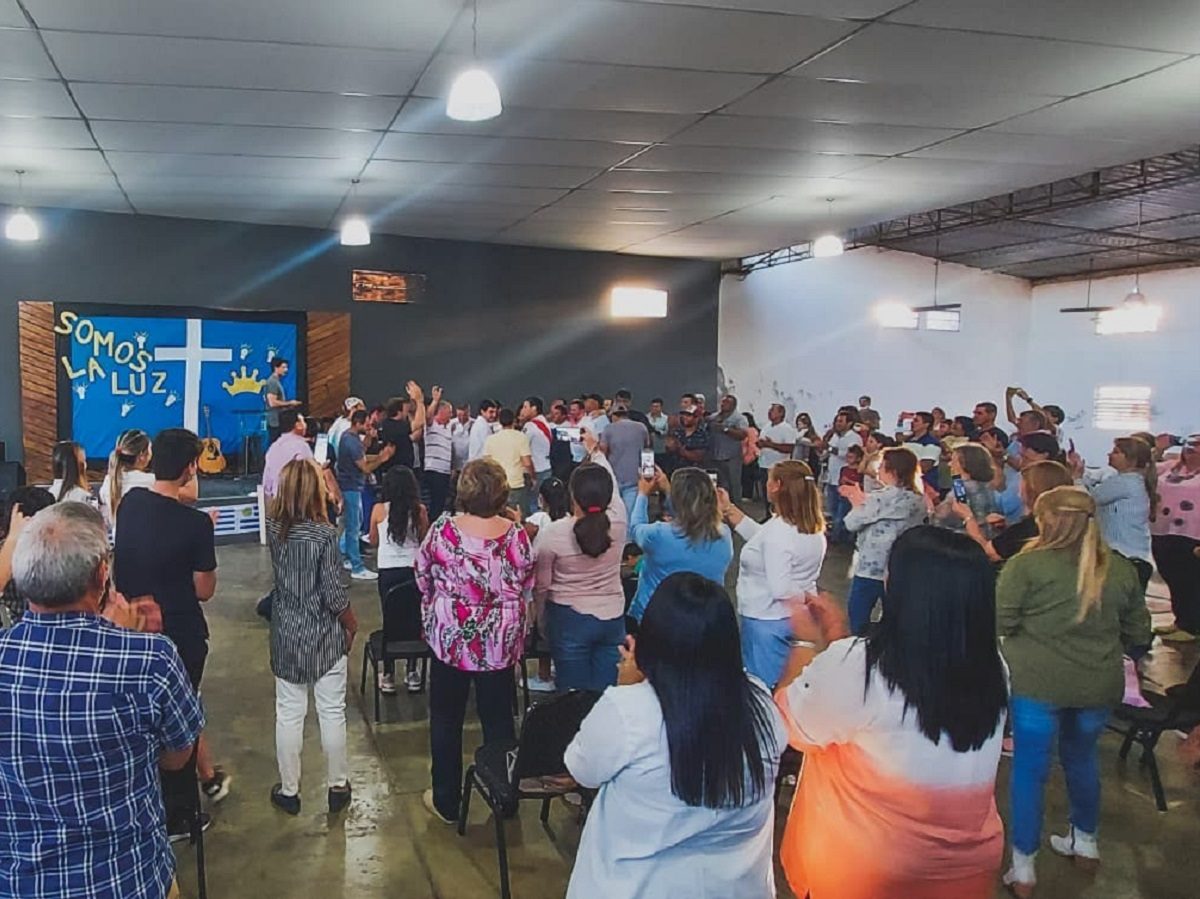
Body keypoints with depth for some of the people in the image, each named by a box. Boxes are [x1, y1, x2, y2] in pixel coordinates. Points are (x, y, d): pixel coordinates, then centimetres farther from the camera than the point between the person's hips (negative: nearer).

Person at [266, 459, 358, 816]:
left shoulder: (273, 527, -8)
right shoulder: (325, 534, -20)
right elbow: (334, 595, -18)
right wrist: (351, 624, -1)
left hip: (286, 635, 4)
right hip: (324, 635, -3)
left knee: (289, 714, 13)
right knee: (332, 712, 11)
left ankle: (289, 791, 25)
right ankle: (337, 787, 25)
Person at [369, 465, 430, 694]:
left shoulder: (379, 510, -5)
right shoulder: (419, 510, -5)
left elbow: (373, 541, 7)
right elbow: (425, 540, 6)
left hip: (388, 572, 0)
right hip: (413, 571, 0)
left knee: (390, 621, 10)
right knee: (414, 621, 12)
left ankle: (388, 676, 16)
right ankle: (412, 673, 18)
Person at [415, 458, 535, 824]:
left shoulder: (442, 529, -14)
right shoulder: (517, 536, -13)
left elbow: (422, 577, 0)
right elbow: (526, 588, 0)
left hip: (449, 637, -1)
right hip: (500, 642, 1)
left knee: (446, 720, 15)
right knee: (498, 720, 16)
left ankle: (446, 801, 26)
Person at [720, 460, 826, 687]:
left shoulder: (778, 531, -26)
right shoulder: (812, 527, 1)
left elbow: (780, 589, -30)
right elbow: (761, 538, 15)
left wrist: (804, 596, -11)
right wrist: (729, 509, 17)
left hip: (767, 620, -8)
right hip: (798, 618, 8)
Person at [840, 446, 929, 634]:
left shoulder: (883, 497, -19)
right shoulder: (919, 499, 4)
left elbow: (852, 523, -11)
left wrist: (858, 501, 5)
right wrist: (861, 499, 11)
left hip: (870, 569, -7)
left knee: (858, 618, 8)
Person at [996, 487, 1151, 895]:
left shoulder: (1027, 563, -13)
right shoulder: (1121, 569, 1)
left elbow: (1000, 623, -12)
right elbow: (1138, 635, 9)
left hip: (1037, 683, -4)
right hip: (1099, 684, 4)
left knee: (1030, 767, 9)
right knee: (1082, 757, 26)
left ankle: (1023, 866, 16)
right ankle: (1085, 840, 44)